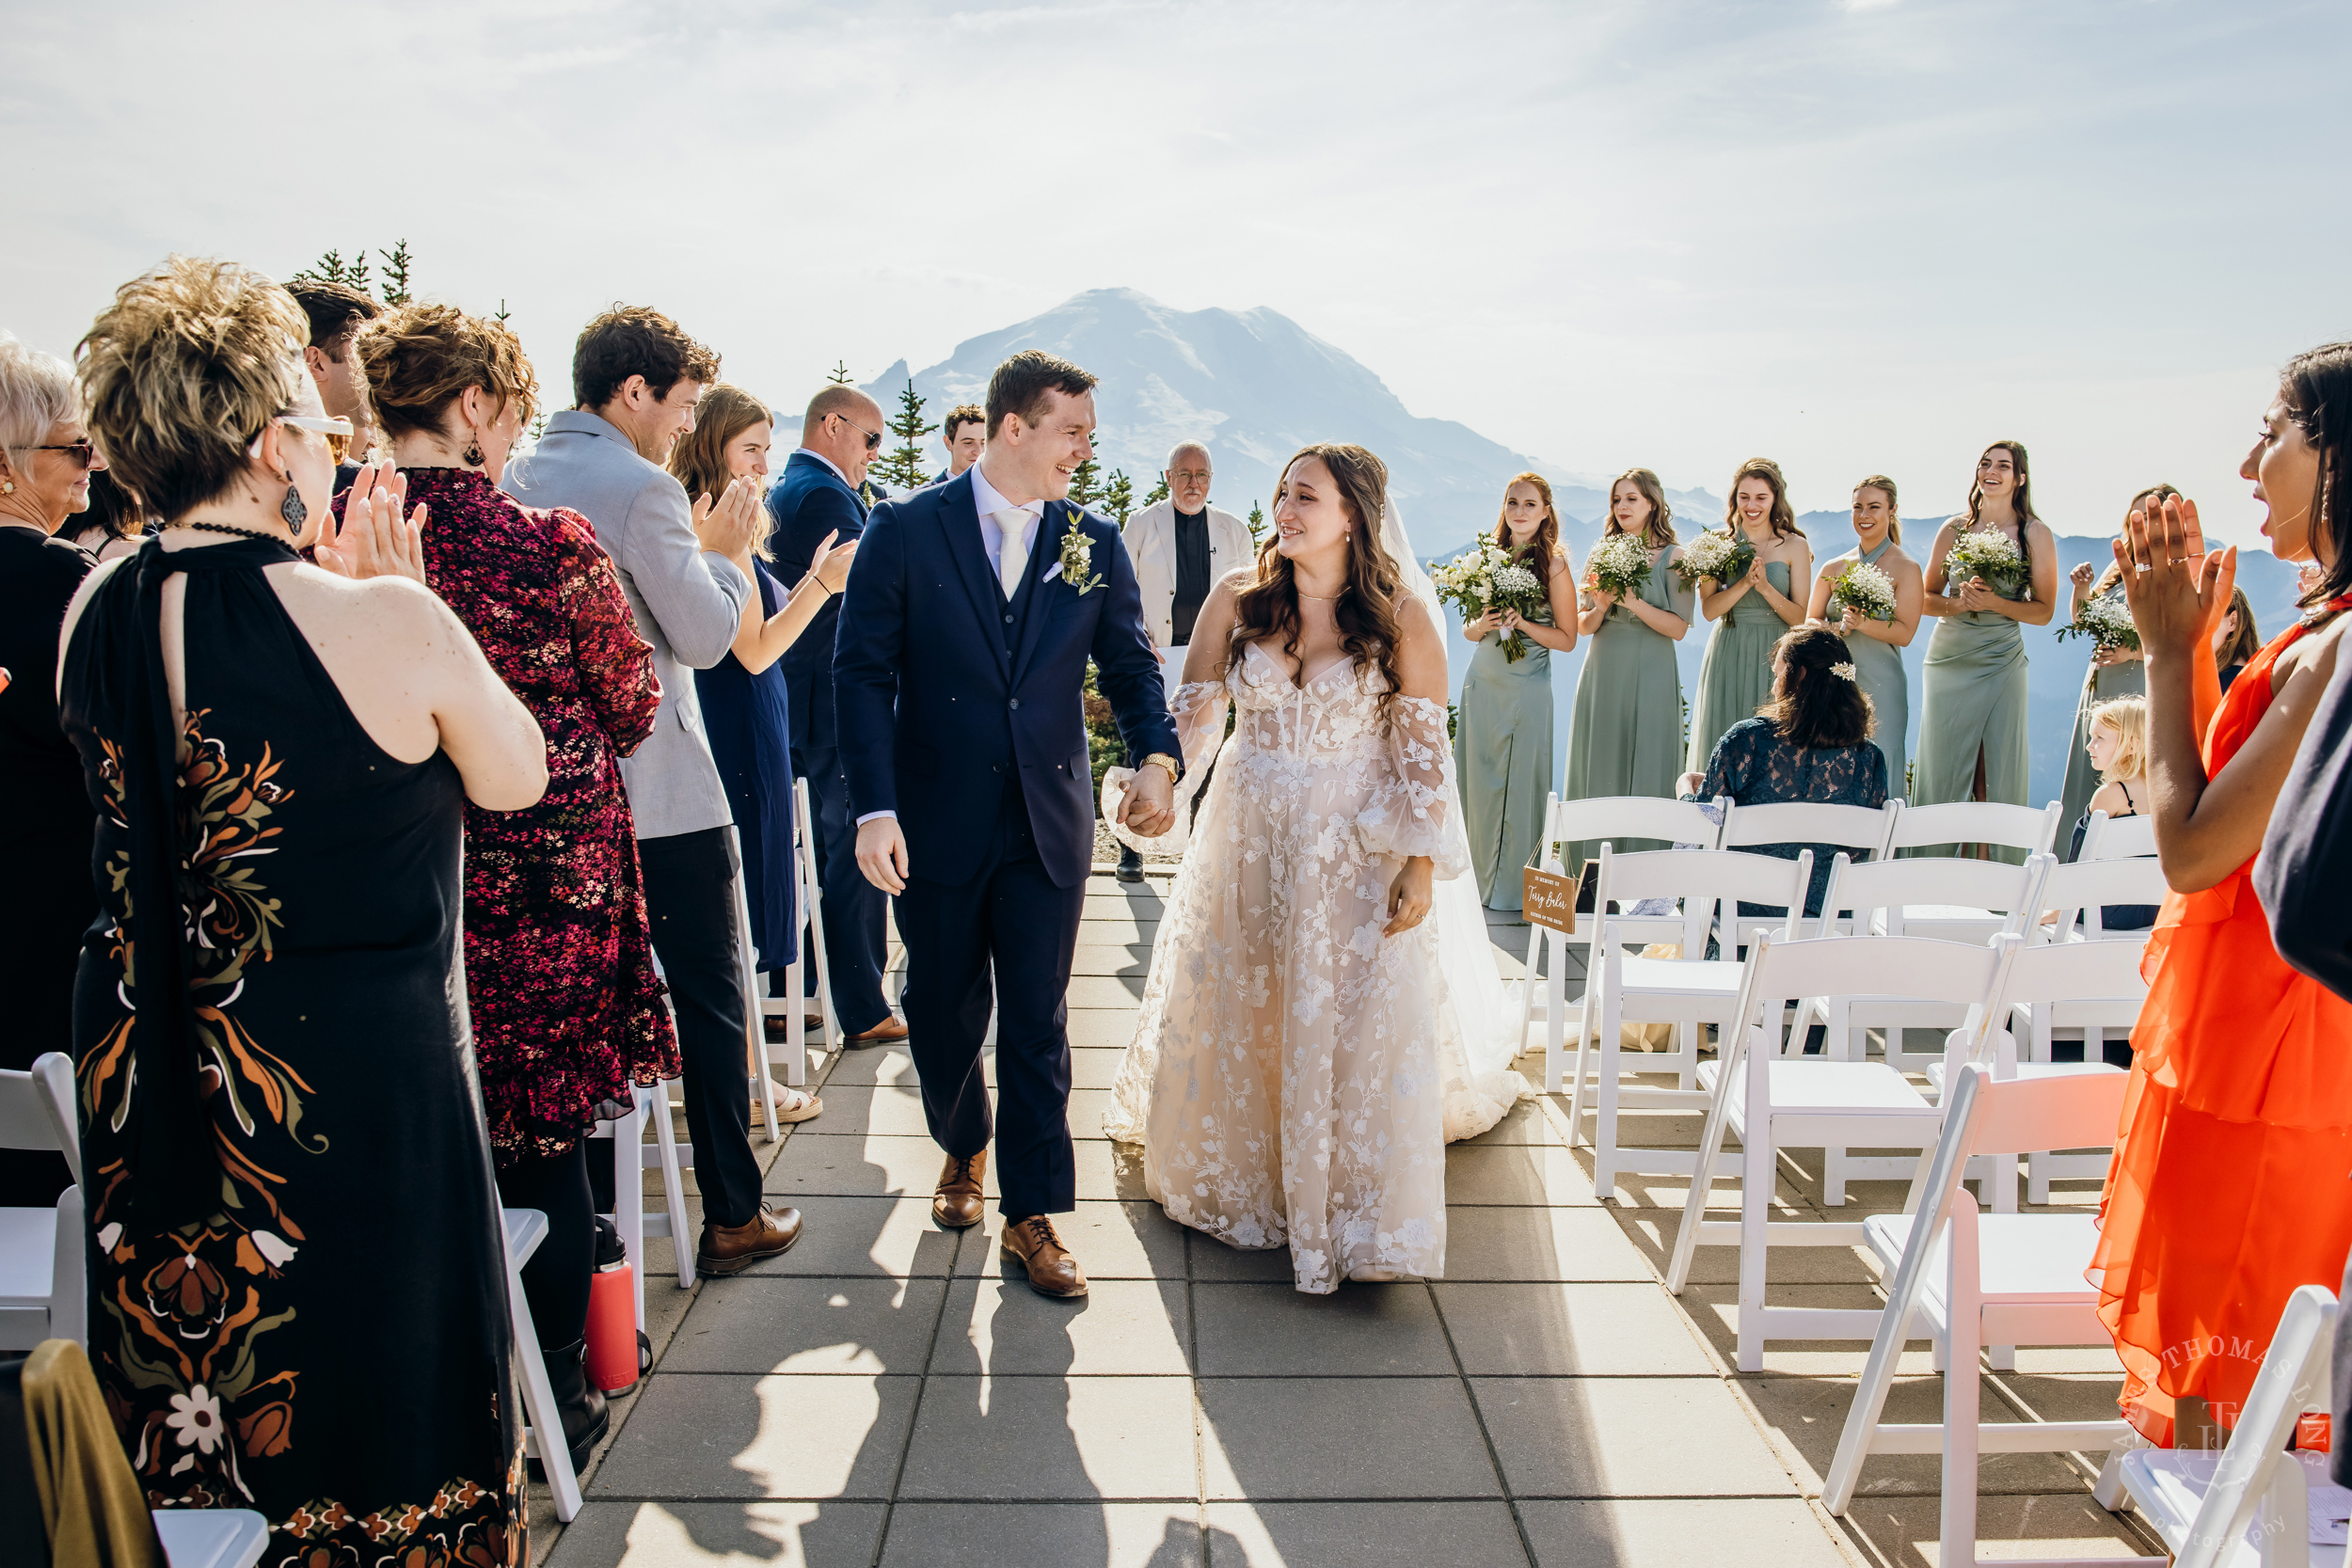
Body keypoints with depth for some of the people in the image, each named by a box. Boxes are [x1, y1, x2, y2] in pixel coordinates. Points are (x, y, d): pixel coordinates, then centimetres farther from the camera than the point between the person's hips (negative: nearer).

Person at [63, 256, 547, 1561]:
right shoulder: (384, 620, -22)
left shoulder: (93, 610, -3)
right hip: (351, 1080, -6)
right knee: (374, 1419, 15)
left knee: (174, 1454, 24)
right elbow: (517, 780, -6)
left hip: (139, 1095, 6)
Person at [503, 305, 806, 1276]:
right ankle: (731, 1216, 12)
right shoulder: (640, 487, -15)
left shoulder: (513, 480, 8)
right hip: (660, 795, -7)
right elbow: (706, 636, -13)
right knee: (709, 1001, 4)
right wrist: (723, 552, 5)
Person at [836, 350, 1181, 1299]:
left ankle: (1032, 1217, 17)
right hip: (936, 823, -1)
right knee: (943, 1015, 14)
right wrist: (874, 809, -16)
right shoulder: (904, 530, -5)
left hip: (1049, 825, 1)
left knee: (1037, 1023, 5)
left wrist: (1157, 756, -16)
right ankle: (963, 1148, 43)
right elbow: (862, 672, -7)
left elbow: (1131, 666, 5)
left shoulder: (1094, 543, 3)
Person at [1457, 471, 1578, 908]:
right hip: (1482, 682, 4)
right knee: (1477, 780, 6)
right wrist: (1482, 624, -7)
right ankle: (1479, 877, 19)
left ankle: (1514, 886, 12)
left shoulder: (1554, 565, -3)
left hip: (1527, 686, -4)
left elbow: (1566, 638, -3)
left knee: (1520, 782, 0)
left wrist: (1522, 624, -16)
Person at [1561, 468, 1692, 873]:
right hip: (1602, 674, 4)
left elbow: (1678, 628, -8)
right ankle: (1592, 882, 11)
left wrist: (1632, 601, -17)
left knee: (1645, 776, -3)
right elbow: (1582, 626, 11)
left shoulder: (1674, 557, -1)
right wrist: (1601, 607, -10)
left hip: (1650, 676, -4)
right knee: (1596, 774, 4)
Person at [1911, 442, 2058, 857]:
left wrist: (1994, 603, -14)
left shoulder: (2035, 534, 2)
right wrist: (1960, 603, -9)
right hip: (1948, 660, 2)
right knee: (1941, 771, 2)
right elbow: (1927, 599, 11)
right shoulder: (1953, 530, 7)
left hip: (2002, 663, -2)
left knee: (2000, 774, -3)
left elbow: (2044, 611, 1)